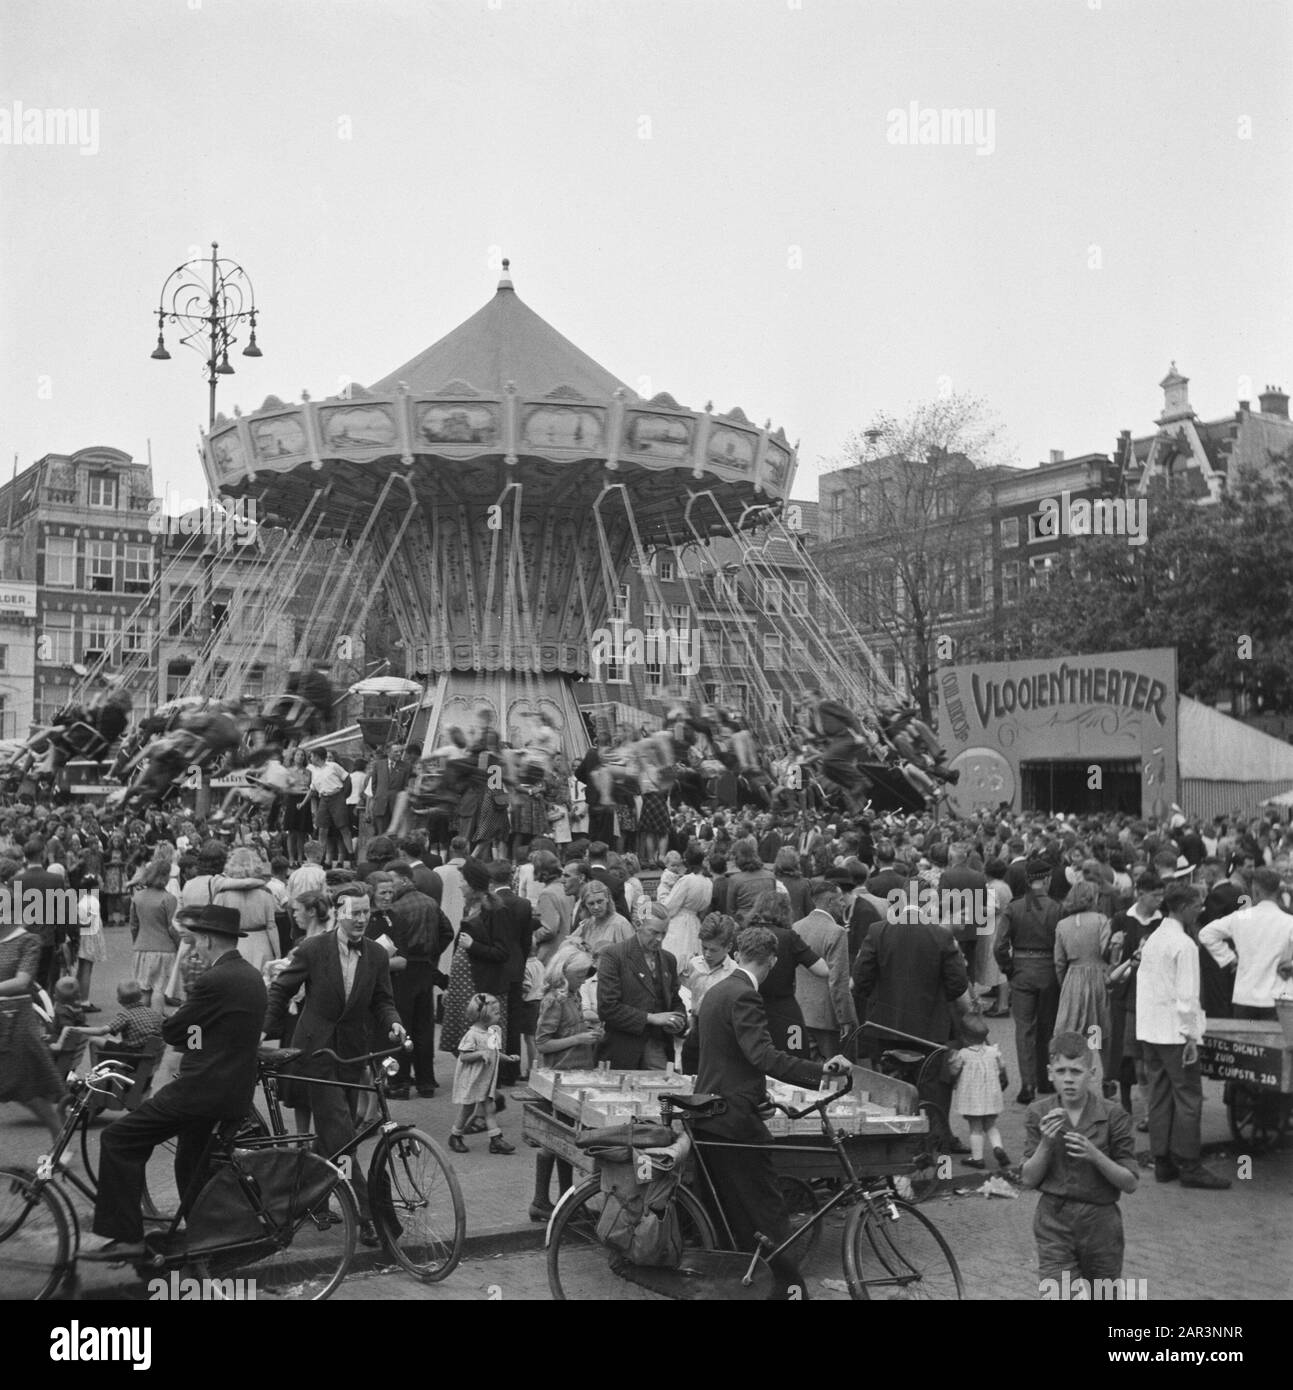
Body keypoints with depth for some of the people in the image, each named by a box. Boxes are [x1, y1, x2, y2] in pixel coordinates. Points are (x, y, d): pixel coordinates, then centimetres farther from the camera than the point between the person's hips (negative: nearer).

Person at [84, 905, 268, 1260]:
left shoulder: (214, 981, -19)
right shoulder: (253, 976, 10)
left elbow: (171, 1031, -11)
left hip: (205, 1088, -9)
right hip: (237, 1090, 10)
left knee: (118, 1139, -6)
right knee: (191, 1166, 24)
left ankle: (126, 1237, -7)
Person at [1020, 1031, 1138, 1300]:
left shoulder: (1113, 1116, -7)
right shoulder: (1038, 1114, -2)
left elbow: (1131, 1183, -5)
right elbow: (1029, 1179, -2)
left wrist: (1095, 1155, -21)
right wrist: (1046, 1143, -18)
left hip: (1100, 1220, 0)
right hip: (1053, 1220, 0)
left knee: (1104, 1294, 15)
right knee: (1056, 1293, -16)